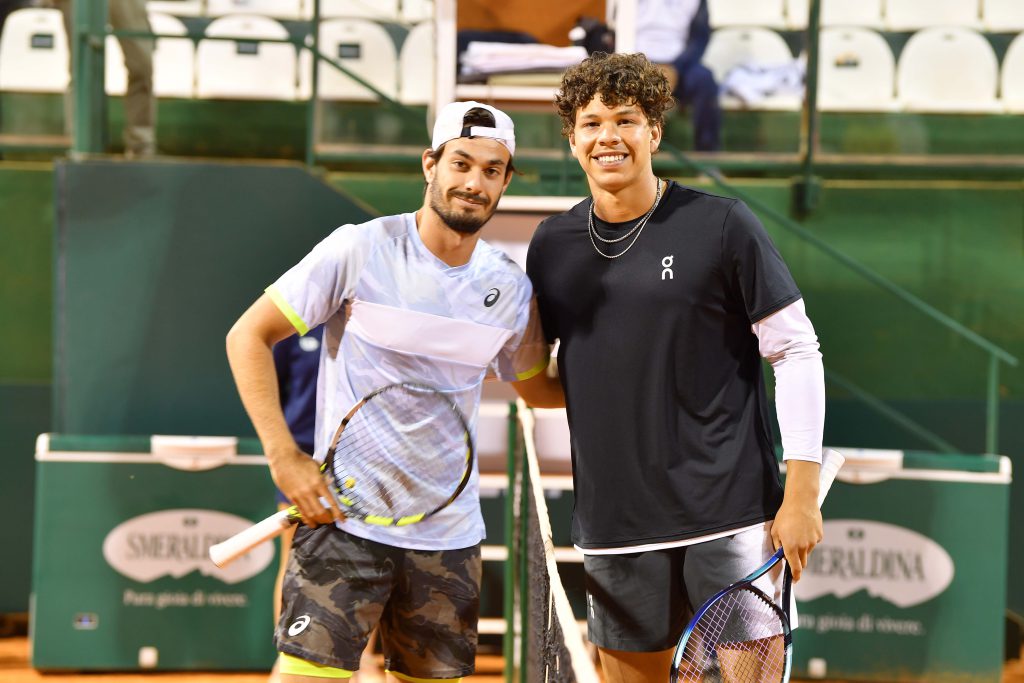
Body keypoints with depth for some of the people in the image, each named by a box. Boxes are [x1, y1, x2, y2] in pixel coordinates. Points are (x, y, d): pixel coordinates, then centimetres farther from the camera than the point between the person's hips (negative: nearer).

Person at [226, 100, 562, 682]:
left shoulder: (512, 289, 5)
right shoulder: (360, 251, -7)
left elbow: (538, 388, 22)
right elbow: (248, 336, -3)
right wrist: (285, 457, -12)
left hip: (450, 539, 4)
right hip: (344, 520, -4)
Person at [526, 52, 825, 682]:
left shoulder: (721, 226, -4)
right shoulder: (552, 246, 8)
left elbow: (797, 352, -3)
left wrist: (802, 493, -8)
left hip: (731, 515, -4)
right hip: (613, 528, 4)